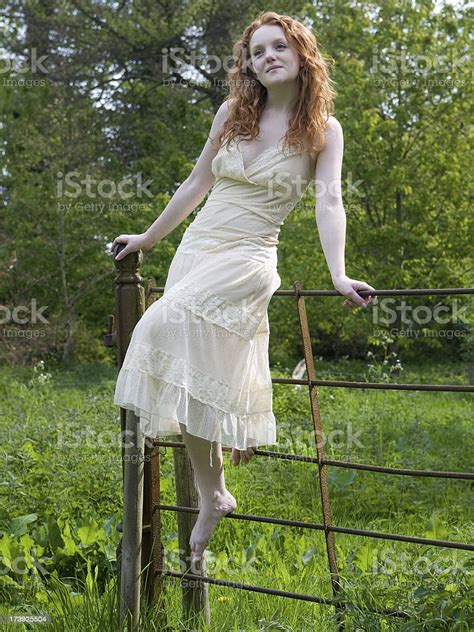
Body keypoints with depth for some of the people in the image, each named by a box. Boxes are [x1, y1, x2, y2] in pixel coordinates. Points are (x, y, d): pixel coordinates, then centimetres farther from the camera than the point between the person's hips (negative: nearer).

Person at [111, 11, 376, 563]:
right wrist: (147, 239, 23)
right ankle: (210, 496, 10)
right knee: (200, 379, -1)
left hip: (247, 260, -5)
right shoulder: (233, 113, 10)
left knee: (168, 325, -31)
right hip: (195, 248, 5)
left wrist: (338, 274, -28)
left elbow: (328, 201, -13)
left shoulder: (323, 130, -1)